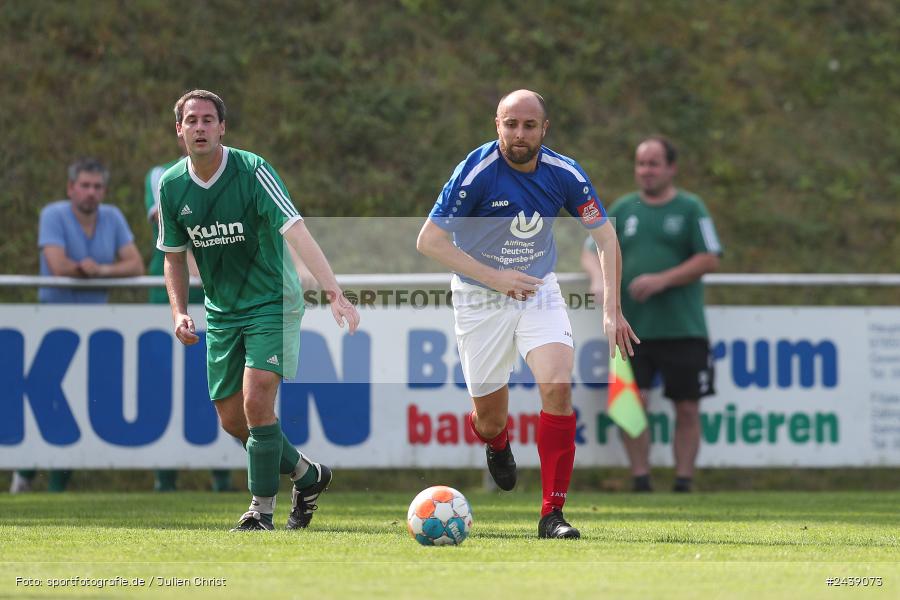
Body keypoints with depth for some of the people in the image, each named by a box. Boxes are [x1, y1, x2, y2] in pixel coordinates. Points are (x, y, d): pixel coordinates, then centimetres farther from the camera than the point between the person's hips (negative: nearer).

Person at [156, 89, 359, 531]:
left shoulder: (252, 171, -19)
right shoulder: (171, 186, -3)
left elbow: (296, 232, -28)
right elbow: (174, 256, 11)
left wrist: (335, 294, -38)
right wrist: (179, 312, -4)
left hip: (272, 303, -6)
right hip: (221, 312, 6)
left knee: (256, 401, -18)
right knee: (231, 419, 7)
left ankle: (262, 510, -5)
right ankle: (308, 475, 30)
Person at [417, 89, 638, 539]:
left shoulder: (563, 173, -10)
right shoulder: (476, 172, -21)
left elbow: (605, 236, -2)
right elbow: (428, 240, -19)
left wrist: (612, 310, -11)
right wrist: (494, 277, -25)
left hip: (539, 290, 2)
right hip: (480, 299, -2)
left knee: (558, 387, -21)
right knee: (490, 420, 4)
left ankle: (552, 514, -15)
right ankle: (495, 442, 47)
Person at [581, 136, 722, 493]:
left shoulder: (690, 208, 3)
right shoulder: (623, 209, 13)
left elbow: (709, 259, -5)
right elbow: (591, 252, 14)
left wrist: (663, 280, -14)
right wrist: (598, 276, -9)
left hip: (683, 329, -2)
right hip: (633, 326, 2)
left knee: (687, 409, -1)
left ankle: (683, 484, 6)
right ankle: (641, 483, -2)